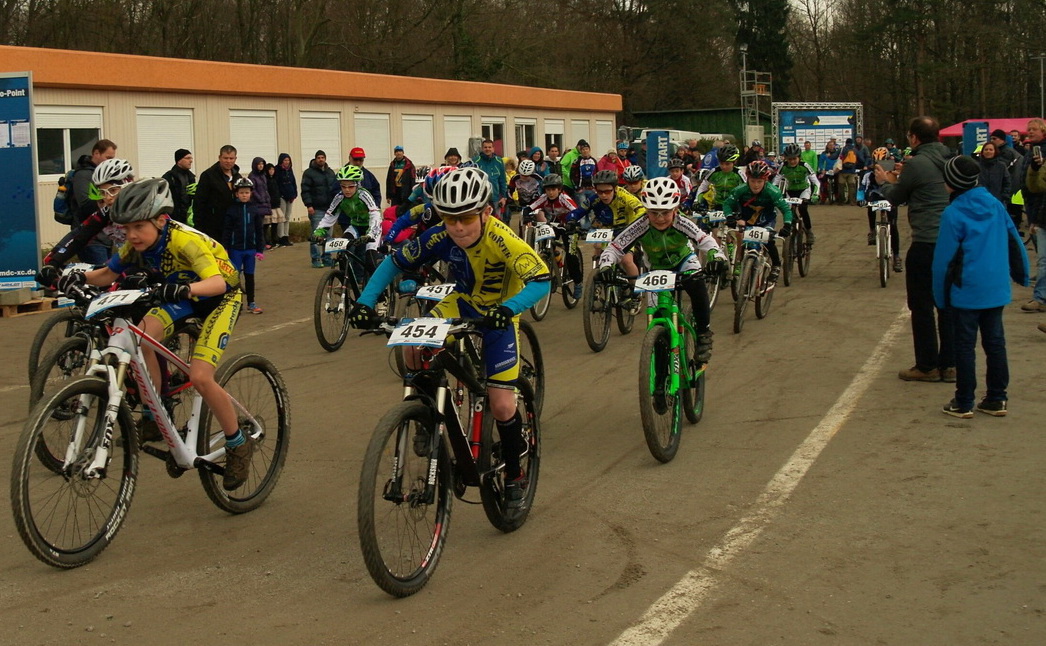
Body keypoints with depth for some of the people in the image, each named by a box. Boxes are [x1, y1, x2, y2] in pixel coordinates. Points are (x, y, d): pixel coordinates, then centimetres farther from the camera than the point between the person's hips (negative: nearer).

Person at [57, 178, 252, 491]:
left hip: (220, 298, -7)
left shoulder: (184, 240, -33)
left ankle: (238, 444, 1)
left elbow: (217, 281, -44)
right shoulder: (137, 246, -12)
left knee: (199, 378, -21)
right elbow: (109, 273, -1)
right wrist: (82, 277, -22)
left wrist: (187, 289, -64)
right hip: (183, 297, 7)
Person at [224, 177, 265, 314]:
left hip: (250, 248, 2)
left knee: (249, 276, 10)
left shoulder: (255, 209, 1)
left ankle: (251, 303, 18)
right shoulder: (232, 209, -5)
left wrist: (260, 250, 1)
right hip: (235, 248, -2)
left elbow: (259, 230, 3)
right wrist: (225, 248, -8)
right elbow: (227, 230, -4)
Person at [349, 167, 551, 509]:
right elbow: (394, 262, -12)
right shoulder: (441, 237, -23)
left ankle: (514, 476, 15)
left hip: (499, 315, -3)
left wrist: (508, 308, -58)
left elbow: (541, 279, -41)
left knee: (501, 405, -9)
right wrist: (365, 301, -26)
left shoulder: (501, 239, -34)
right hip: (463, 303, 3)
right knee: (415, 347, -26)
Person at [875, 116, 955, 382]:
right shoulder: (950, 160, 9)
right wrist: (898, 180, 26)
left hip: (926, 243, -7)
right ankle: (949, 365, 15)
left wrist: (885, 182, 22)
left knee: (922, 306, 3)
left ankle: (927, 366, 7)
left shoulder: (916, 164, -12)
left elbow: (895, 198, 1)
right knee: (947, 304, 12)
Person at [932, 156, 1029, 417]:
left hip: (967, 292, -5)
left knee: (965, 345, 3)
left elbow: (944, 258, -11)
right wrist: (1022, 274, 21)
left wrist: (941, 295, -2)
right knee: (995, 342, 12)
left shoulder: (953, 214, -14)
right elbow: (1014, 241, 10)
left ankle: (963, 403, 8)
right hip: (997, 289, 5)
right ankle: (997, 399, 17)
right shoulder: (995, 204, 3)